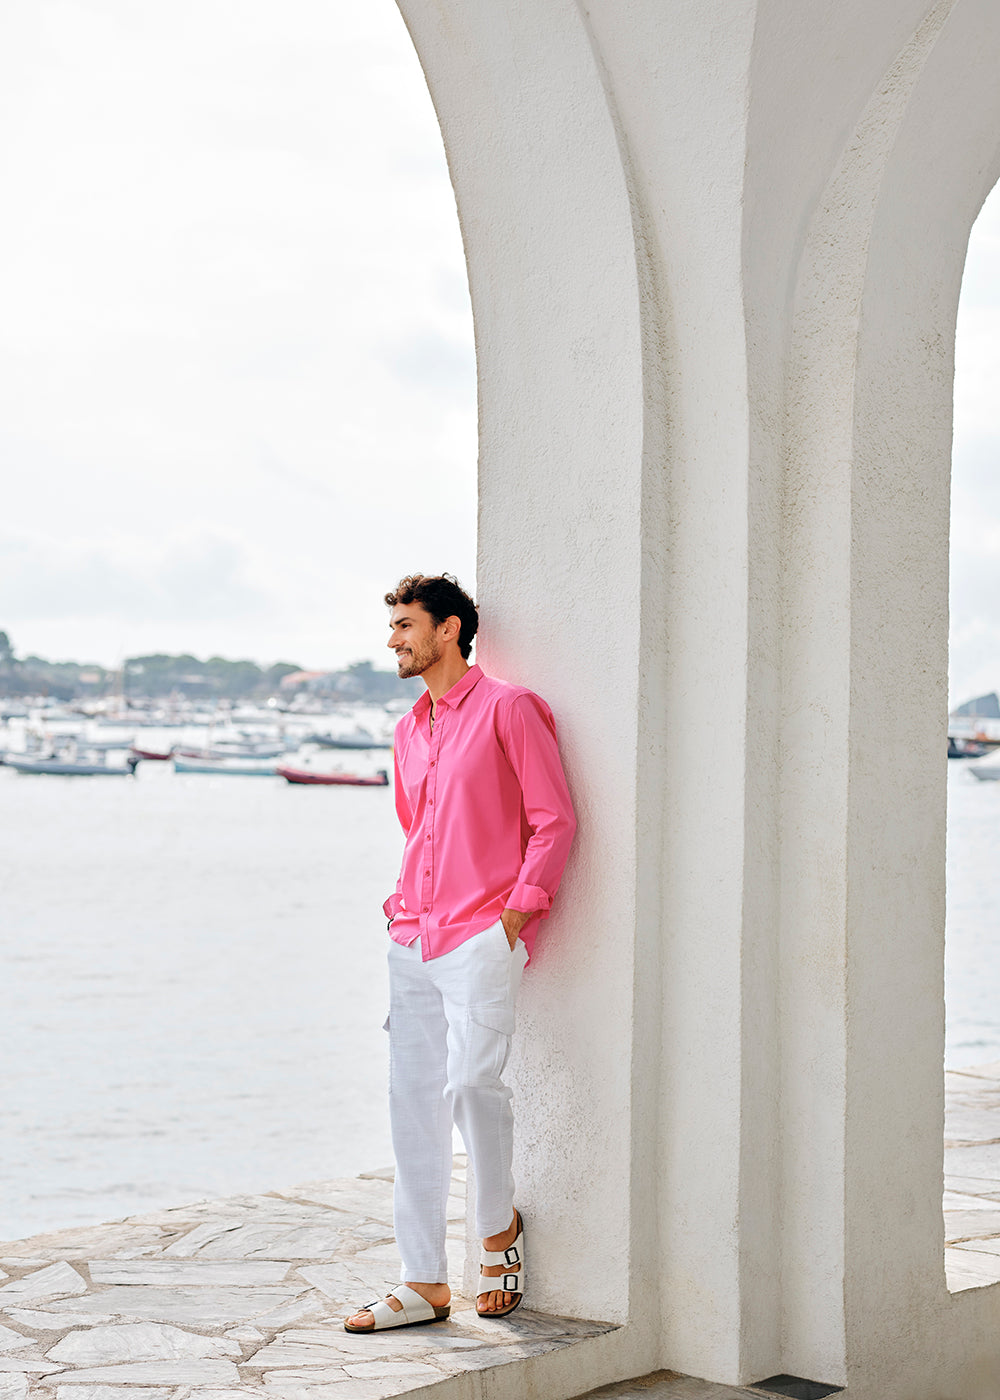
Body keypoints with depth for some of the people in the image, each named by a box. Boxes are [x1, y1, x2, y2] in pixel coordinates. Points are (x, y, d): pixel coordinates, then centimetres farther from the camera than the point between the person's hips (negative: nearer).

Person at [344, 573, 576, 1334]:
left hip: (483, 935, -7)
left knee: (471, 1080, -18)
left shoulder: (507, 708, -4)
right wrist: (404, 901, 14)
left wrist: (516, 910, -13)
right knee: (413, 1101, 5)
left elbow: (555, 820, -7)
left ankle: (500, 1228, 9)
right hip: (413, 942, 7)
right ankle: (424, 1283, 12)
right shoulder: (410, 730, 18)